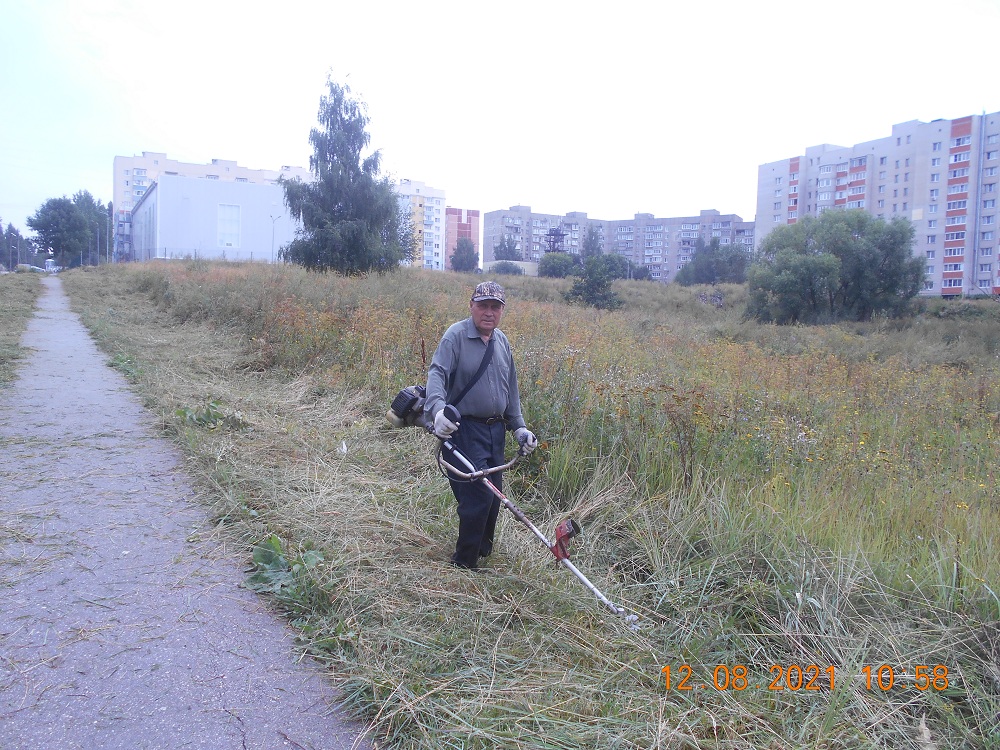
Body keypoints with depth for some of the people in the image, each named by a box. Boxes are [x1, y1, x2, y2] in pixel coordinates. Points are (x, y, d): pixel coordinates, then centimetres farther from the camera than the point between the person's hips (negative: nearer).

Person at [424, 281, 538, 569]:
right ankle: (464, 563, 7)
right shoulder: (456, 335, -11)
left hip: (495, 429, 7)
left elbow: (511, 390, 18)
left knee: (494, 494, 13)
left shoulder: (502, 342, 11)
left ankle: (483, 551, 33)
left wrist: (518, 426, 14)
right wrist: (438, 409, -42)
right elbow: (437, 374, -24)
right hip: (465, 429, -7)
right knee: (479, 495, -10)